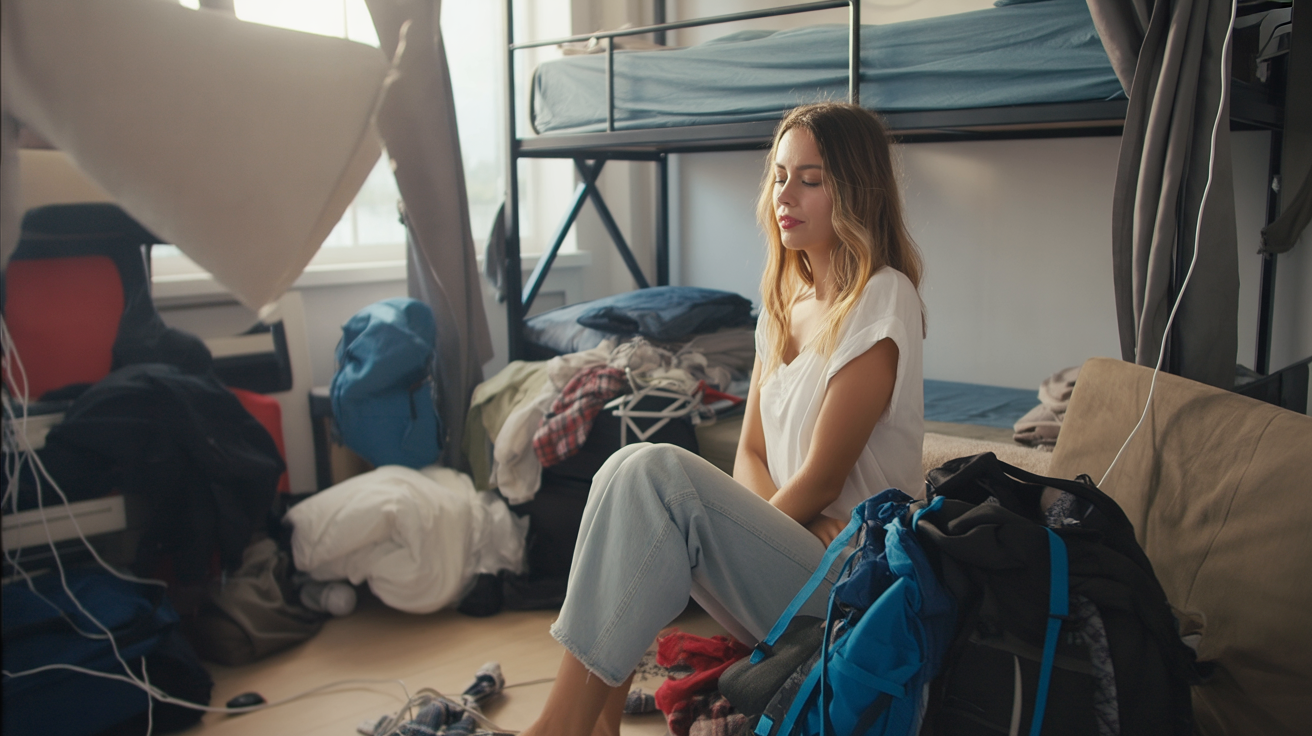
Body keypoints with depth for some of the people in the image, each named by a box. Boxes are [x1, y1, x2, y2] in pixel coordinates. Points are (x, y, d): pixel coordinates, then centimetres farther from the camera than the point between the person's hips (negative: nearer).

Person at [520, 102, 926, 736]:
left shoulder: (881, 299, -10)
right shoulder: (785, 300, 15)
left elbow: (822, 478, -14)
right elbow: (750, 453, 11)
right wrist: (774, 523, -9)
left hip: (850, 581, -8)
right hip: (790, 560, 8)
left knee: (654, 471, -26)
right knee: (627, 474, -9)